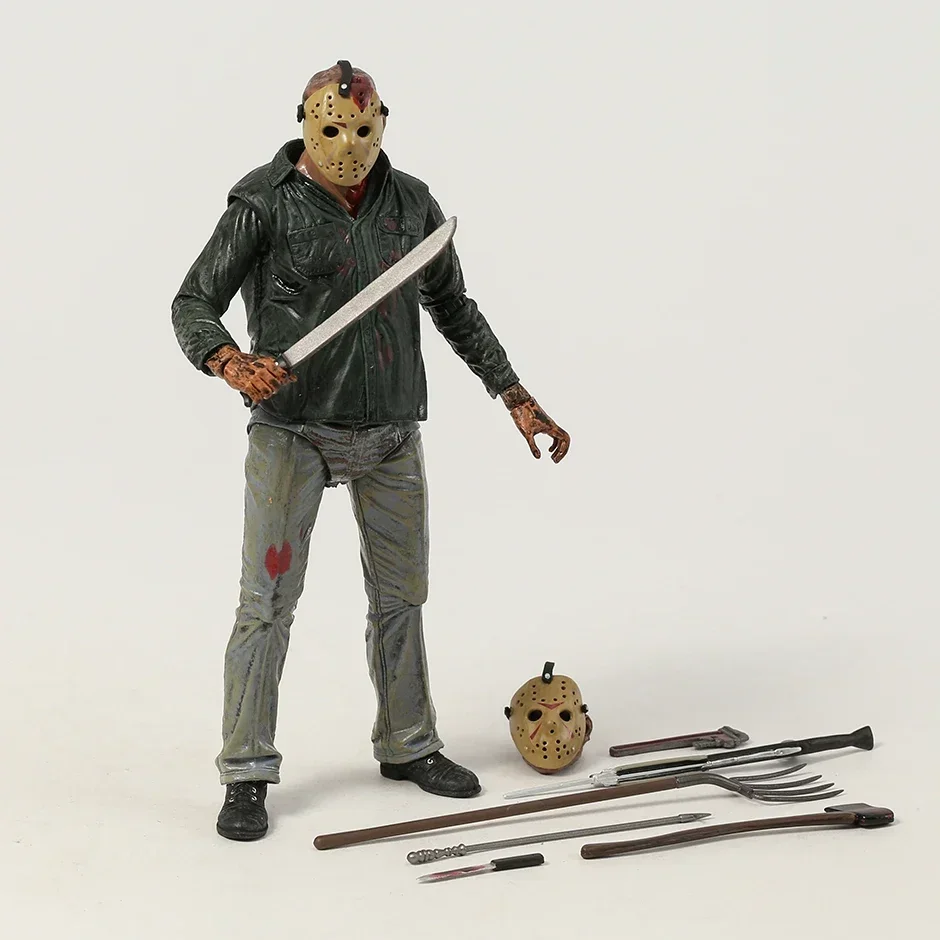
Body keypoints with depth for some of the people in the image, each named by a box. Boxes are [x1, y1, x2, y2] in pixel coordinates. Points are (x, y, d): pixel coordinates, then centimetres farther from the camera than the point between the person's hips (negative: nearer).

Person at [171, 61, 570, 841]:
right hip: (292, 431, -4)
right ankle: (247, 774, 9)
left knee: (400, 594, 12)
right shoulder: (265, 204, -8)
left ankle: (407, 746, 30)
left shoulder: (413, 204, 4)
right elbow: (193, 303, -7)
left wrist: (517, 398, 9)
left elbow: (454, 309, 13)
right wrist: (231, 363, -28)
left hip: (391, 432, 4)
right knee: (269, 601, -4)